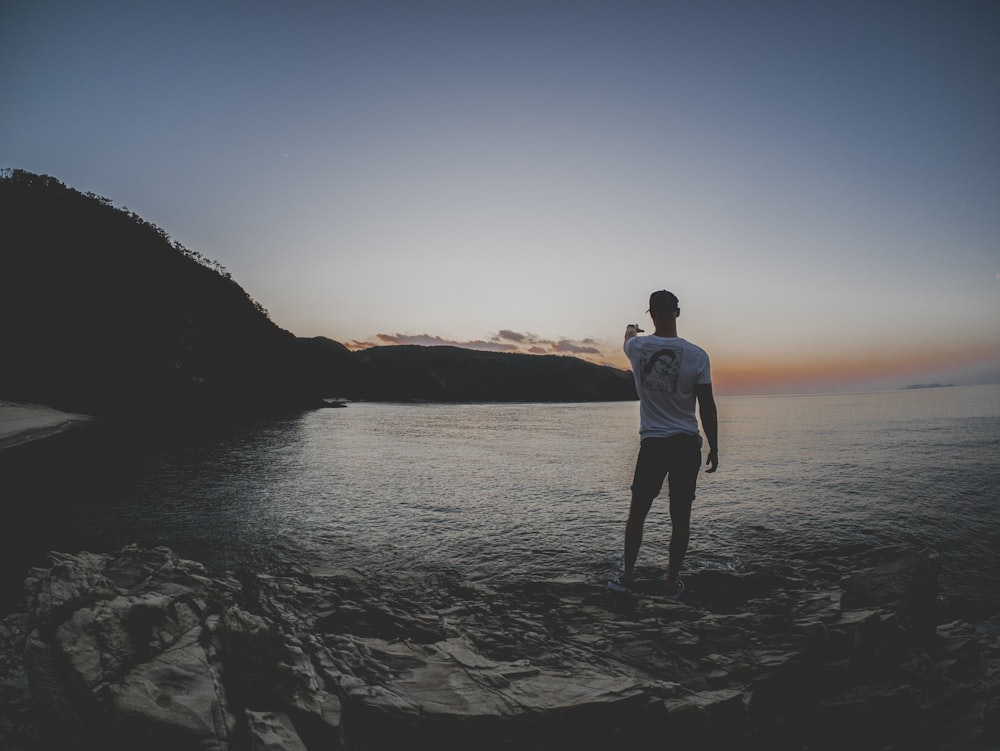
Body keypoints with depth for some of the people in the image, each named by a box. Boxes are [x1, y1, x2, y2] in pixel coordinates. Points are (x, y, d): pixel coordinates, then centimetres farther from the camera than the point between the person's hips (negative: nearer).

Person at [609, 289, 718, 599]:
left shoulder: (638, 348, -4)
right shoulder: (697, 355, -8)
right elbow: (707, 407, -5)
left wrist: (632, 330, 48)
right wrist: (714, 448, 6)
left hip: (652, 443, 1)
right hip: (687, 445, 0)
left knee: (637, 512, 12)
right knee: (680, 516, 9)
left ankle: (628, 576, 21)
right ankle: (673, 582, 18)